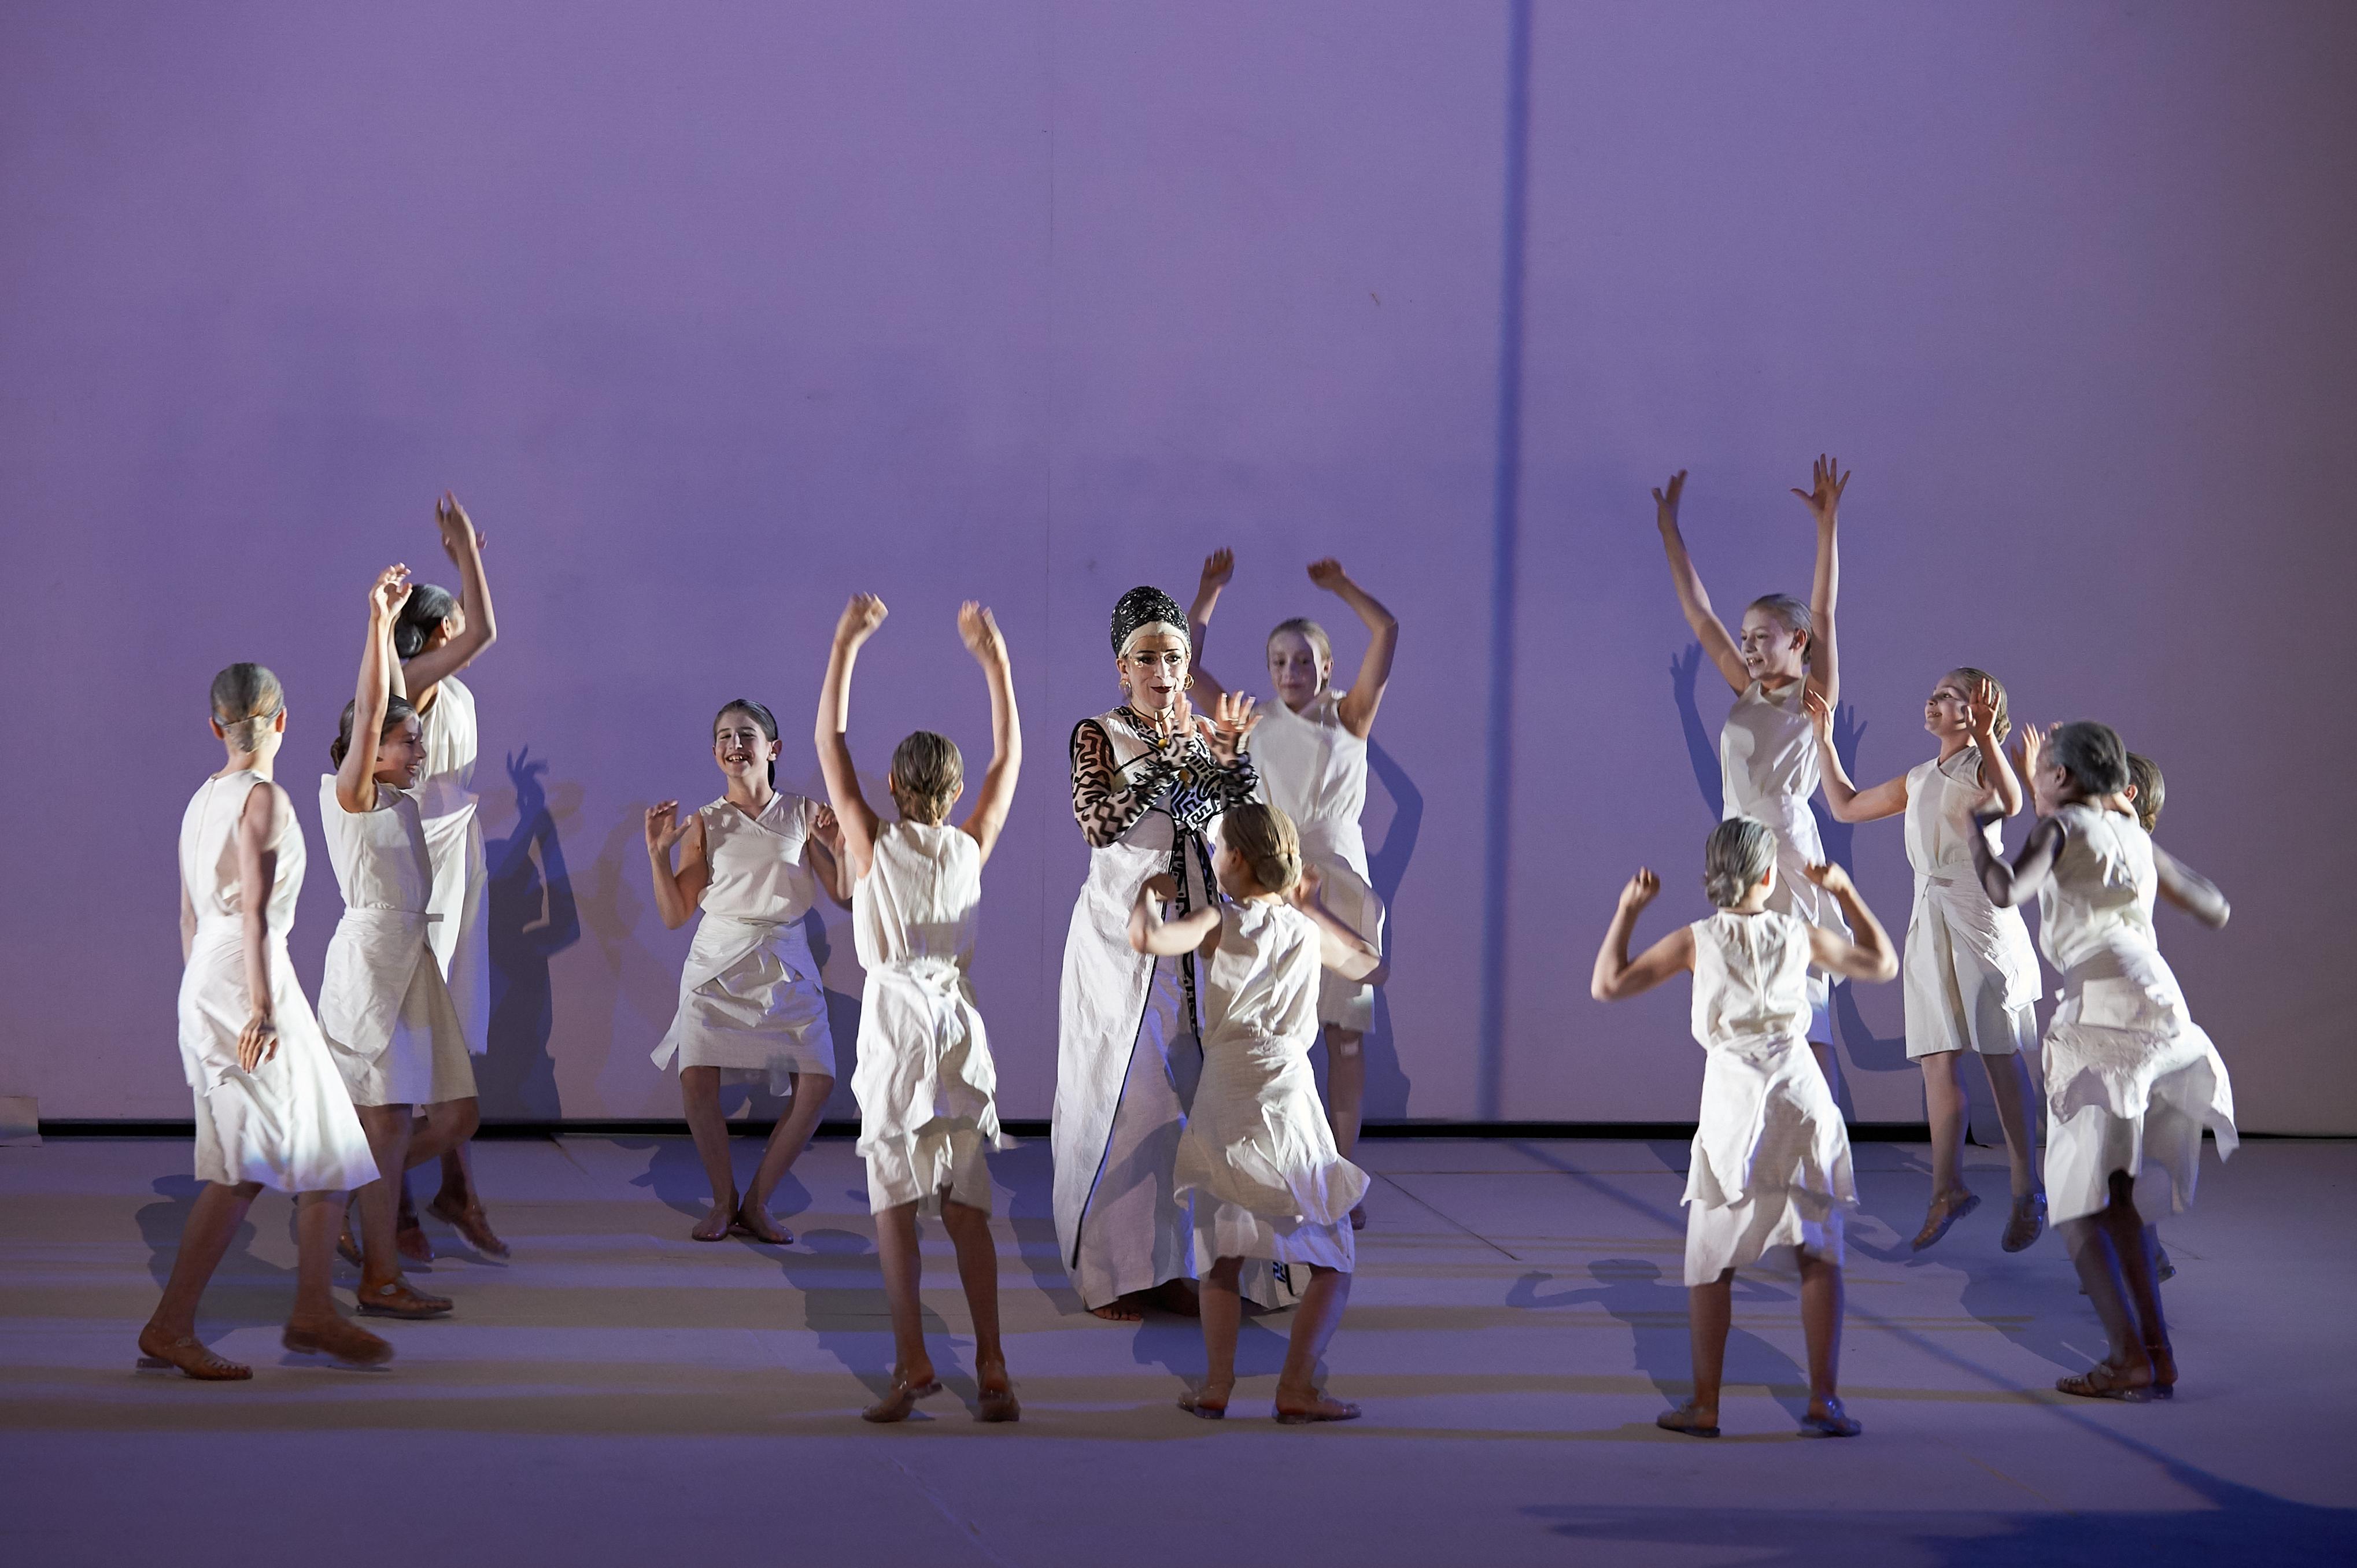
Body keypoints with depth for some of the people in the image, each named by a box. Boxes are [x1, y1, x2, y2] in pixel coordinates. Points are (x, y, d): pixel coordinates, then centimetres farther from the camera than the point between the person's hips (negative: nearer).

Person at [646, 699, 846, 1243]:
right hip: (717, 964, -1)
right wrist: (659, 853, -9)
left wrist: (843, 846, -15)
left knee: (817, 1084, -11)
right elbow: (674, 914, 1)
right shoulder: (704, 824, 2)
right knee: (696, 1078, -18)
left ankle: (757, 1202, 6)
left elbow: (845, 895, 1)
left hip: (785, 965, 1)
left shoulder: (805, 814, 3)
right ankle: (724, 1200, 5)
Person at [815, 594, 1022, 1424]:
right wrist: (994, 660, 19)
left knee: (894, 1205, -3)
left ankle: (913, 1361, -14)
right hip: (960, 1028, 3)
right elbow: (1010, 756, 17)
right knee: (967, 1208, 5)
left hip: (895, 1028, -3)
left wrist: (846, 646, 5)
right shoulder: (971, 848, 4)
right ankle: (990, 1365, -1)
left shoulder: (875, 845, -2)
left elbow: (830, 743, 2)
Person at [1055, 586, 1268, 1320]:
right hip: (1121, 941, -4)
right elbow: (1098, 824, -20)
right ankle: (1111, 1272, 6)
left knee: (1184, 1099, 5)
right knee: (1120, 1100, -1)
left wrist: (1230, 758, -17)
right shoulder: (1099, 735, -5)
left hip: (1193, 943, 4)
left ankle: (1170, 1264, 14)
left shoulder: (1206, 735, 6)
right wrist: (1165, 758, -25)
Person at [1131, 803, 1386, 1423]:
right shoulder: (1308, 930, 11)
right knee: (1333, 1261, 7)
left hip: (1222, 1096, 0)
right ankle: (1297, 1387, -6)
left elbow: (1146, 937, -18)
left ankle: (1217, 1383, 1)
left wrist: (1150, 894, 2)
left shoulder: (1219, 923, 1)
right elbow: (1371, 963, 31)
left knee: (1222, 1254, 12)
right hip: (1288, 1091, 1)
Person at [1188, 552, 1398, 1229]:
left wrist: (1341, 586, 5)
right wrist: (1211, 590, 7)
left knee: (1347, 1035, 1)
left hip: (1340, 886, 0)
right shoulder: (1254, 726, 8)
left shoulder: (1348, 722, 7)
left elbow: (1386, 632, -2)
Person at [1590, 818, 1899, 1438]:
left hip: (1731, 1102, -1)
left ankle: (1704, 1405, 7)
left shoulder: (1696, 941, 2)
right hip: (1799, 1096, 1)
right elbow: (1882, 963, 23)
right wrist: (1845, 892, 27)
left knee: (1711, 1264, 7)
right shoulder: (1800, 936, 7)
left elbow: (1608, 985, 1)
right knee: (1818, 1257, 6)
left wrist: (1627, 910, 10)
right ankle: (1823, 1399, 1)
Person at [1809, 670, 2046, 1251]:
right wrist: (1824, 739, 25)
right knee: (1938, 1060, 0)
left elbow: (2010, 802, -24)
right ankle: (1947, 1188, 4)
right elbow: (1846, 806, 29)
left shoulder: (1982, 762, -1)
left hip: (1982, 920, -6)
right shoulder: (1919, 780, 20)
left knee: (2001, 1060, -5)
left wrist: (1985, 735, -35)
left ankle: (2027, 1196, -1)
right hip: (1930, 924, 6)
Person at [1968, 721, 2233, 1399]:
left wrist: (1975, 834, 0)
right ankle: (2155, 1352, 14)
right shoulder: (2135, 838, 22)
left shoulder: (2061, 826, 3)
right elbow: (2216, 910, 30)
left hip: (2102, 1009, -7)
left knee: (2075, 1198, -1)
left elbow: (2007, 890, -15)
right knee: (2114, 1193, 17)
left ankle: (2131, 1360, -9)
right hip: (2163, 1008, 7)